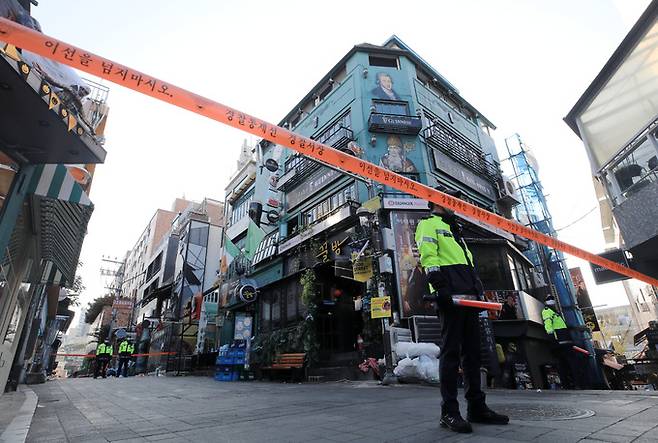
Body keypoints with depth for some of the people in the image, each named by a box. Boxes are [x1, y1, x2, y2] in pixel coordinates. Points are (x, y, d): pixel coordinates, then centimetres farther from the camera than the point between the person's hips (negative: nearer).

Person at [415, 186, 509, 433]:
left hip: (469, 296, 9)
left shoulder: (453, 230, 32)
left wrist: (478, 292, 20)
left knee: (472, 351, 10)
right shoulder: (429, 224, 4)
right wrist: (441, 288, -22)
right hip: (450, 296, -9)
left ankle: (477, 407, 19)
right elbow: (429, 258, -12)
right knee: (451, 351, -8)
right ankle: (449, 412, -1)